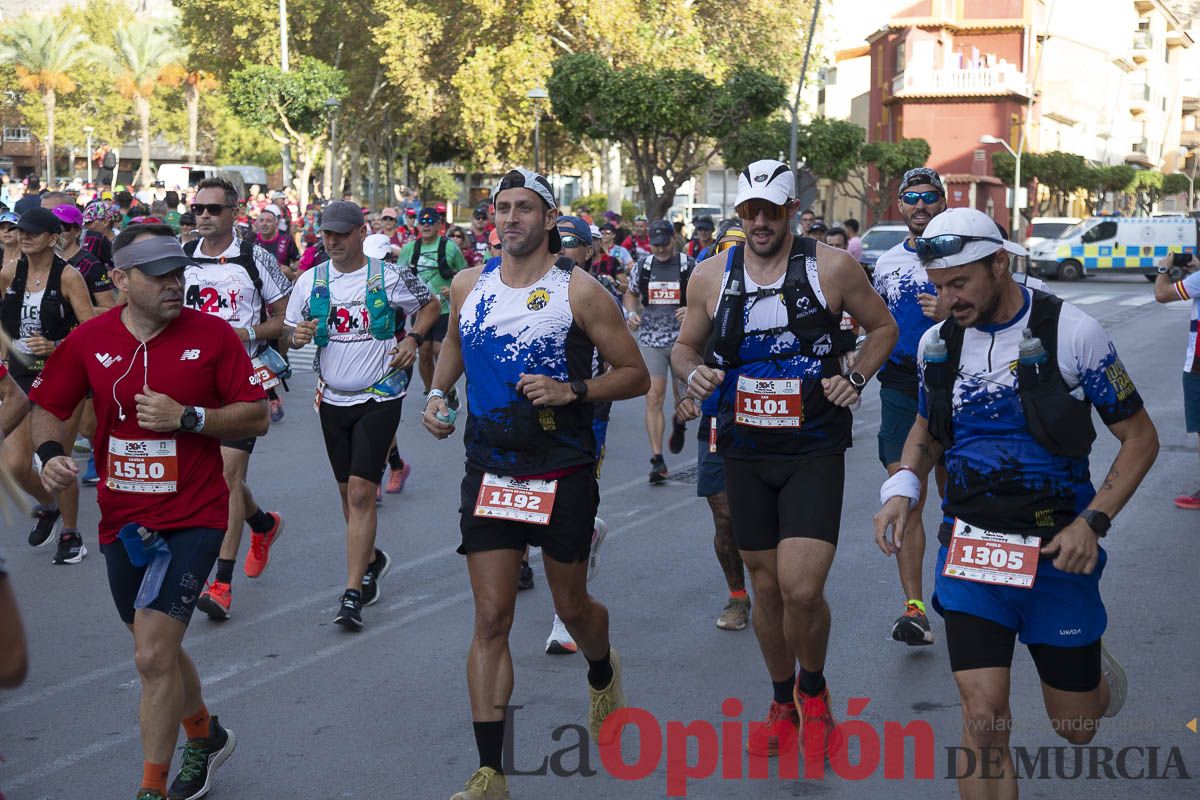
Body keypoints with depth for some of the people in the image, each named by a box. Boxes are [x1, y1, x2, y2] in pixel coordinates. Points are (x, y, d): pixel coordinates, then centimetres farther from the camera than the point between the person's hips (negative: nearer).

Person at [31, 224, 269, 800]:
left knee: (153, 657, -14)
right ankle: (206, 736, 48)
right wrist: (50, 452, -13)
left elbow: (257, 417, -5)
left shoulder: (212, 335, -8)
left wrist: (187, 417, -19)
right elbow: (48, 408, 8)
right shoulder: (90, 340, 0)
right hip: (121, 518, 4)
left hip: (192, 518, -4)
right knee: (159, 649, 21)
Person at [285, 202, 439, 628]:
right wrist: (296, 334, -14)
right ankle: (370, 559, 40)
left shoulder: (390, 276, -6)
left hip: (380, 397, -4)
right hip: (332, 399, 4)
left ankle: (353, 594, -13)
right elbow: (288, 328, 9)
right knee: (348, 490, 15)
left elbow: (430, 306, 9)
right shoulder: (310, 280, 2)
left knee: (362, 491, -13)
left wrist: (413, 339, -7)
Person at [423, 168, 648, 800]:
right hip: (489, 471, 2)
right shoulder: (468, 286, 4)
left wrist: (571, 390, -20)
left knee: (571, 606, 14)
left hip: (563, 472, -2)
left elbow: (635, 375, -5)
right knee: (491, 617, -2)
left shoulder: (579, 290, -8)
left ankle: (603, 674, 51)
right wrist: (437, 395, 8)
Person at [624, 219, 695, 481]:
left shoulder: (690, 267, -1)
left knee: (684, 398, 7)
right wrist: (632, 313, 1)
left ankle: (679, 423, 45)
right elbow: (631, 294, 21)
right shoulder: (642, 267, 6)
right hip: (650, 340, 1)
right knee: (653, 398, -8)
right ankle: (657, 460, -6)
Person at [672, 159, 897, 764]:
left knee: (802, 591, -15)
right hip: (745, 454, 3)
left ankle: (814, 691, 15)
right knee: (766, 587, 12)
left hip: (815, 449, -3)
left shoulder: (832, 268, -5)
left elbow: (883, 327, 9)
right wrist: (692, 371, -6)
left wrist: (856, 378, -6)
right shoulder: (710, 277, 2)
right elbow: (685, 346, 16)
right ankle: (783, 703, 34)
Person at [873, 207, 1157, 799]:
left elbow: (1140, 438, -5)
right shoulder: (936, 344, 1)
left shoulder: (1072, 333, -11)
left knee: (1076, 728, 13)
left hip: (1056, 547, -2)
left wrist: (1093, 521, -17)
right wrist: (901, 489, -2)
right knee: (983, 721, -12)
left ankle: (1091, 661, 48)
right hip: (970, 545, 2)